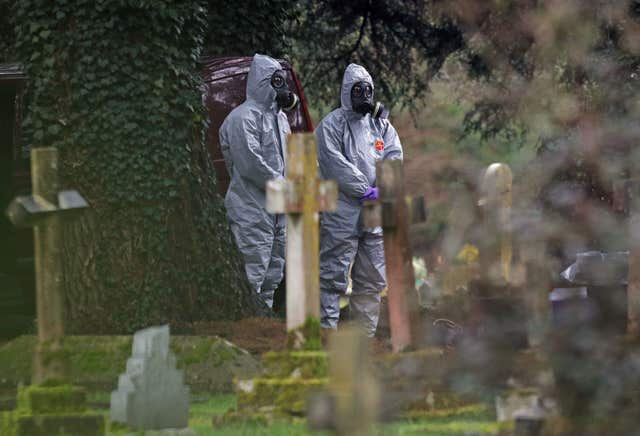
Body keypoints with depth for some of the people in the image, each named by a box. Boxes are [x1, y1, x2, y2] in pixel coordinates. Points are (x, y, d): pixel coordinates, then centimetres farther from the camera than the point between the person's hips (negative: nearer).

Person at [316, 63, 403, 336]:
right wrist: (364, 190, -17)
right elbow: (336, 164, -13)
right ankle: (327, 330, -5)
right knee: (334, 277, -7)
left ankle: (366, 332, 21)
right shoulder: (332, 125, -3)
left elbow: (395, 157, 6)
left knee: (372, 280, 12)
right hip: (342, 214, -6)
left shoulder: (381, 124, 15)